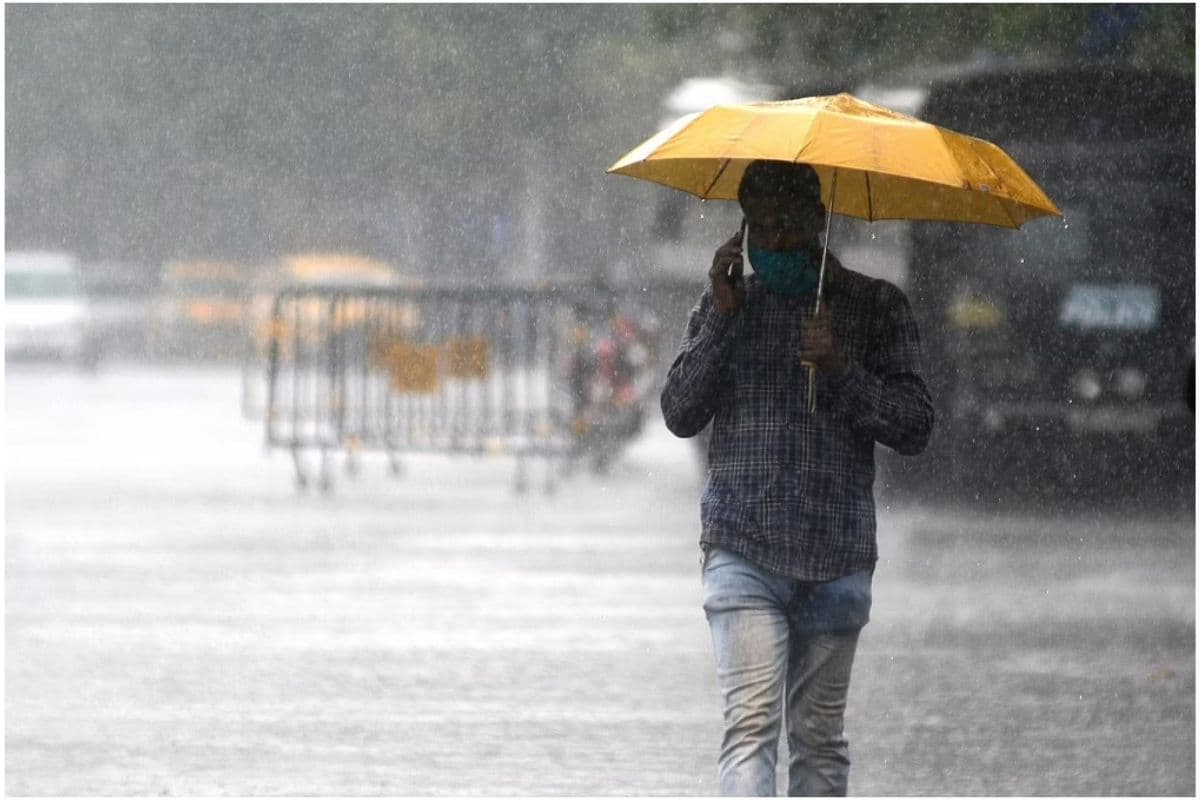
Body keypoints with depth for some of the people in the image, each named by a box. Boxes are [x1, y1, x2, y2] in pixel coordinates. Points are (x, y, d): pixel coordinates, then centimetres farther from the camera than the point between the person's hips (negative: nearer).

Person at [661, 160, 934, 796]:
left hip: (836, 558, 1)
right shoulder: (727, 303, 10)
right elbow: (680, 414, 2)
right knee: (751, 723, -15)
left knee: (818, 737, 6)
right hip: (742, 550, -1)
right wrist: (722, 316, -7)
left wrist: (842, 369, -14)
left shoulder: (876, 307, 6)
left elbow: (915, 428, 0)